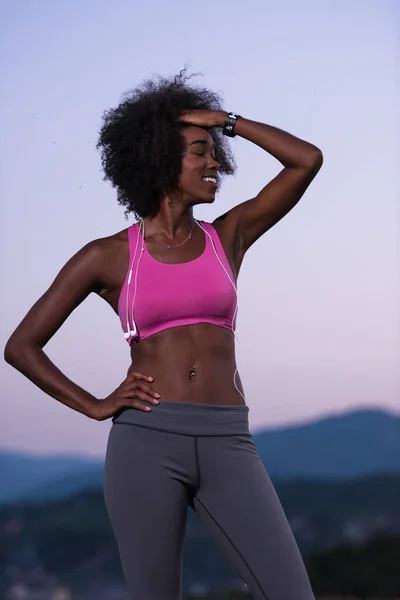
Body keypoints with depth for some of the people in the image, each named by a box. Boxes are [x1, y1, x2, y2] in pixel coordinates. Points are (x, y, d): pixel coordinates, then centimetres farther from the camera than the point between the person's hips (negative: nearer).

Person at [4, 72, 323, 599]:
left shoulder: (228, 237, 13)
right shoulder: (107, 257, 5)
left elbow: (308, 160, 5)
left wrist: (227, 121, 9)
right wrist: (96, 408, 0)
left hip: (226, 446, 2)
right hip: (147, 442, -2)